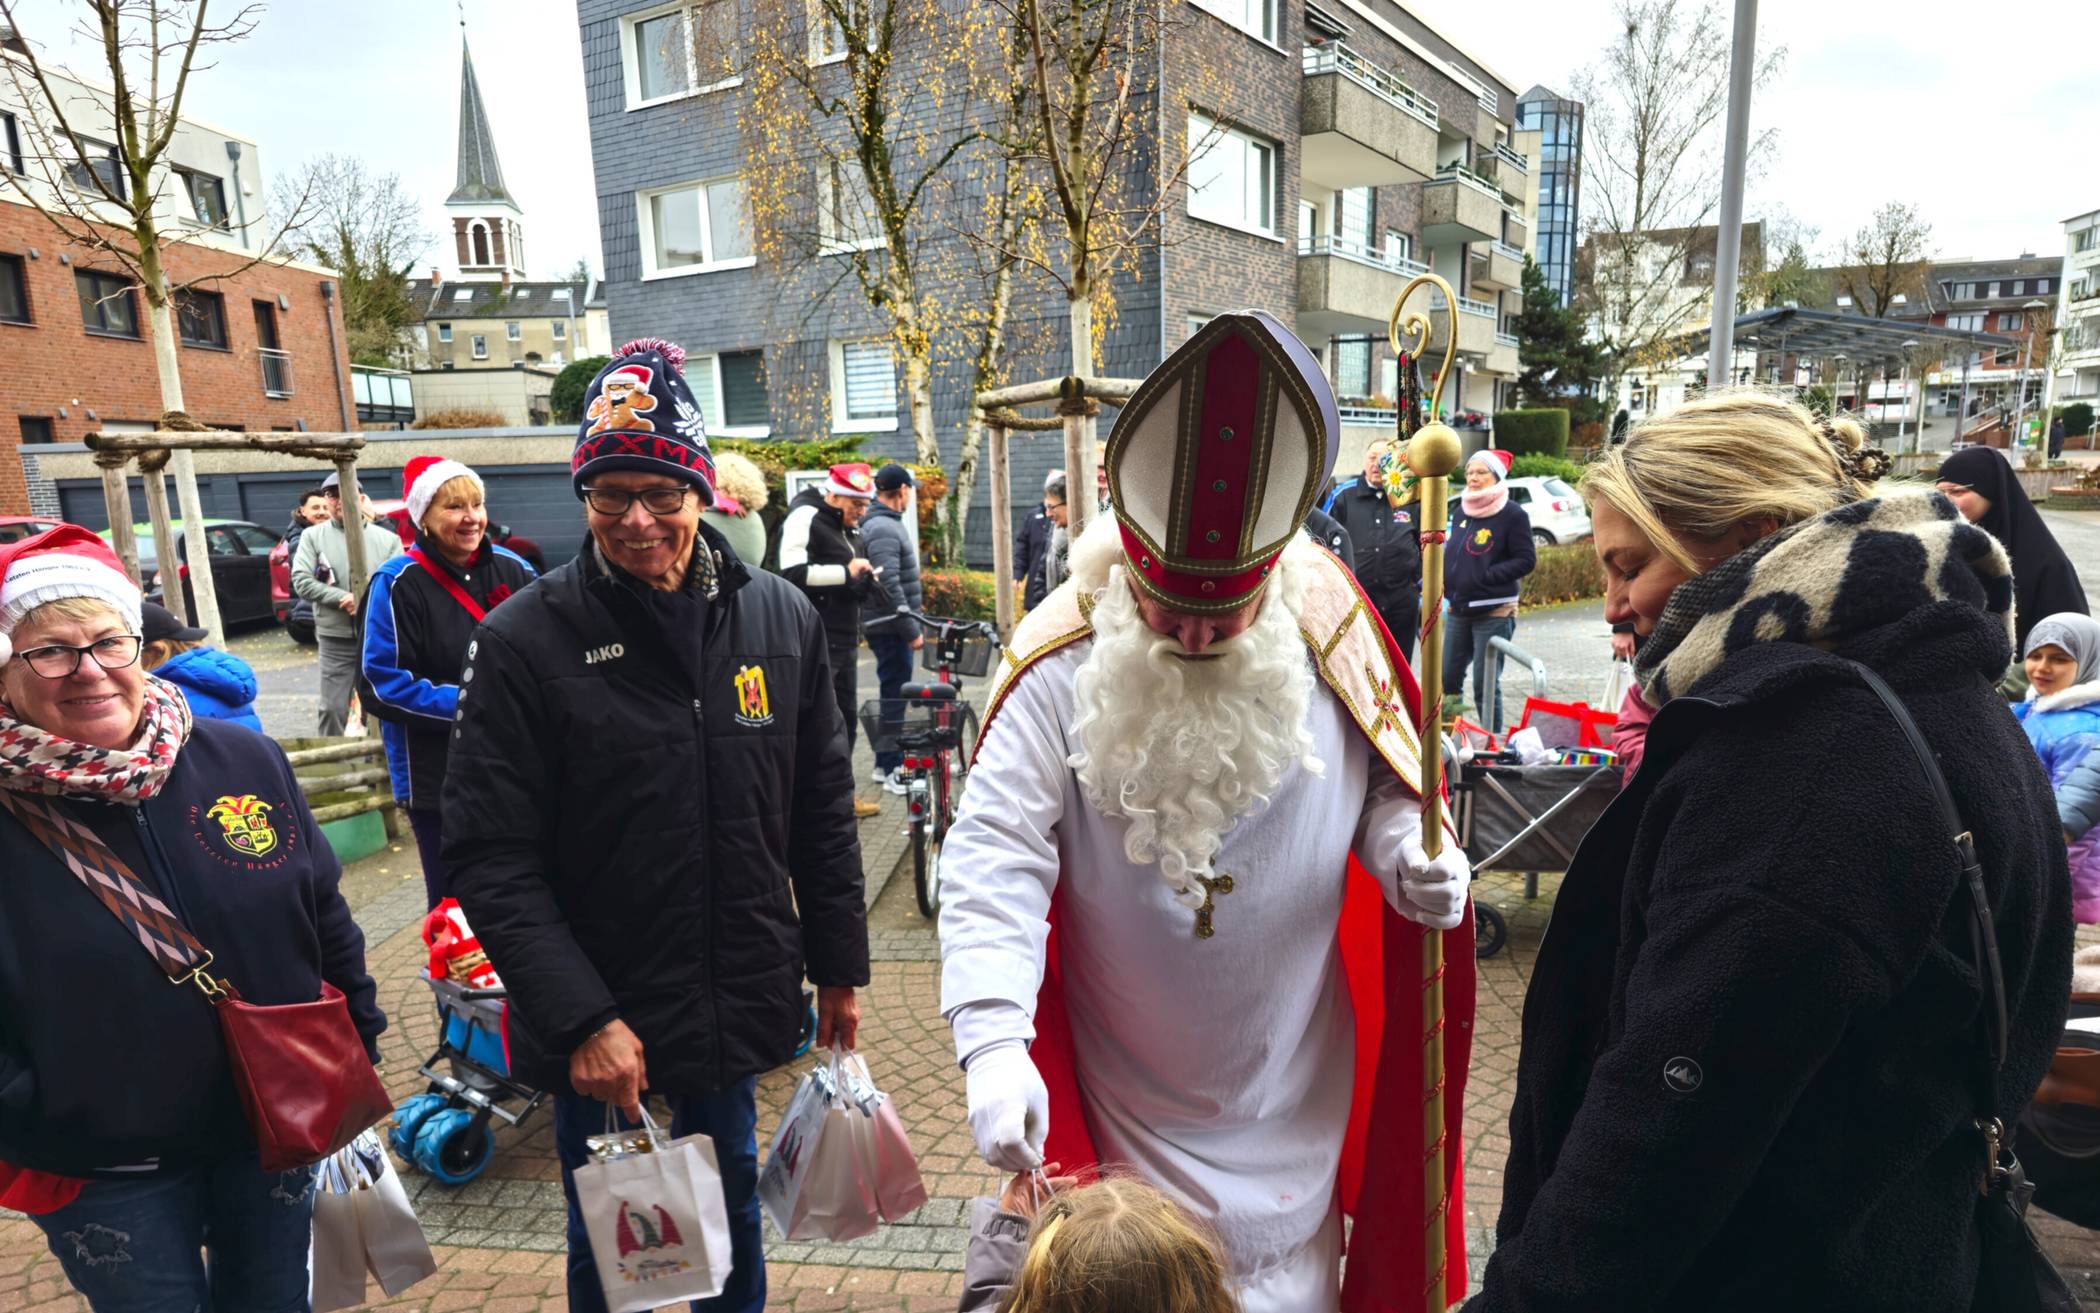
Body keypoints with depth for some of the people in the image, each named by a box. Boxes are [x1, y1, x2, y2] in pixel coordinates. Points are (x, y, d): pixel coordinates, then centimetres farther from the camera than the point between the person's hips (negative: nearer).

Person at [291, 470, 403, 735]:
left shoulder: (388, 539, 4)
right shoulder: (312, 536, 5)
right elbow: (301, 581, -4)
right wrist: (343, 598, -14)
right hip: (335, 639, -1)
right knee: (333, 710, 0)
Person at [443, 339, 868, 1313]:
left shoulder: (781, 618, -3)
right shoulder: (523, 641, -13)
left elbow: (823, 813, 3)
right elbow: (493, 861, -13)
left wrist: (838, 968, 6)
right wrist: (582, 1019, -19)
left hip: (738, 1008, 3)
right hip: (597, 1026, -2)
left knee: (732, 1213, 24)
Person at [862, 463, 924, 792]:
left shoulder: (884, 523, 16)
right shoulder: (883, 529, -17)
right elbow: (888, 583, -23)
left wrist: (914, 602, 24)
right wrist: (912, 629, -21)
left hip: (891, 625, 10)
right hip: (891, 627, -10)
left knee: (894, 694, 16)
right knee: (895, 694, -4)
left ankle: (889, 762, 26)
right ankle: (891, 769, 3)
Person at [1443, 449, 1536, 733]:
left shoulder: (1512, 514, -9)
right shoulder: (1461, 512, 11)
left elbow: (1526, 560, -10)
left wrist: (1486, 576, -19)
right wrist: (1445, 574, 4)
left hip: (1494, 611, -6)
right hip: (1458, 610, 7)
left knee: (1485, 685, -3)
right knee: (1448, 678, 9)